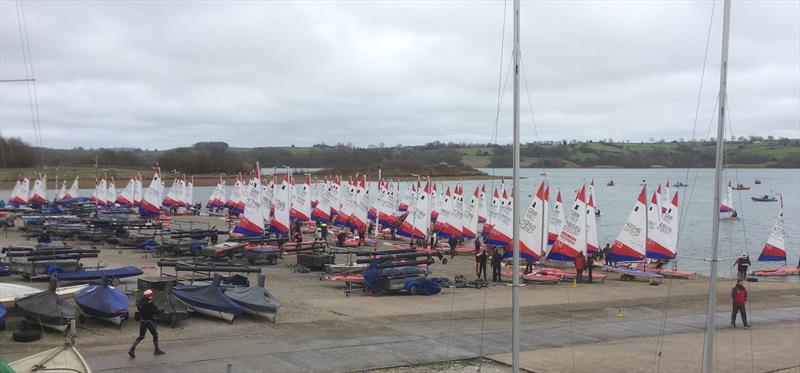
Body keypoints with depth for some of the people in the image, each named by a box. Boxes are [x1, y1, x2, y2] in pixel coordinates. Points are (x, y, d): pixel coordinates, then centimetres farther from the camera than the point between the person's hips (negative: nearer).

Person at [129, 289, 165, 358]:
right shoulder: (150, 303, -19)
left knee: (141, 336, 14)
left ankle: (132, 349, 1)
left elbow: (138, 311, 10)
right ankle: (157, 350, 19)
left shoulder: (139, 303, 3)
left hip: (142, 321, 6)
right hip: (149, 321, -6)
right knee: (155, 334, 12)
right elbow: (156, 311, -16)